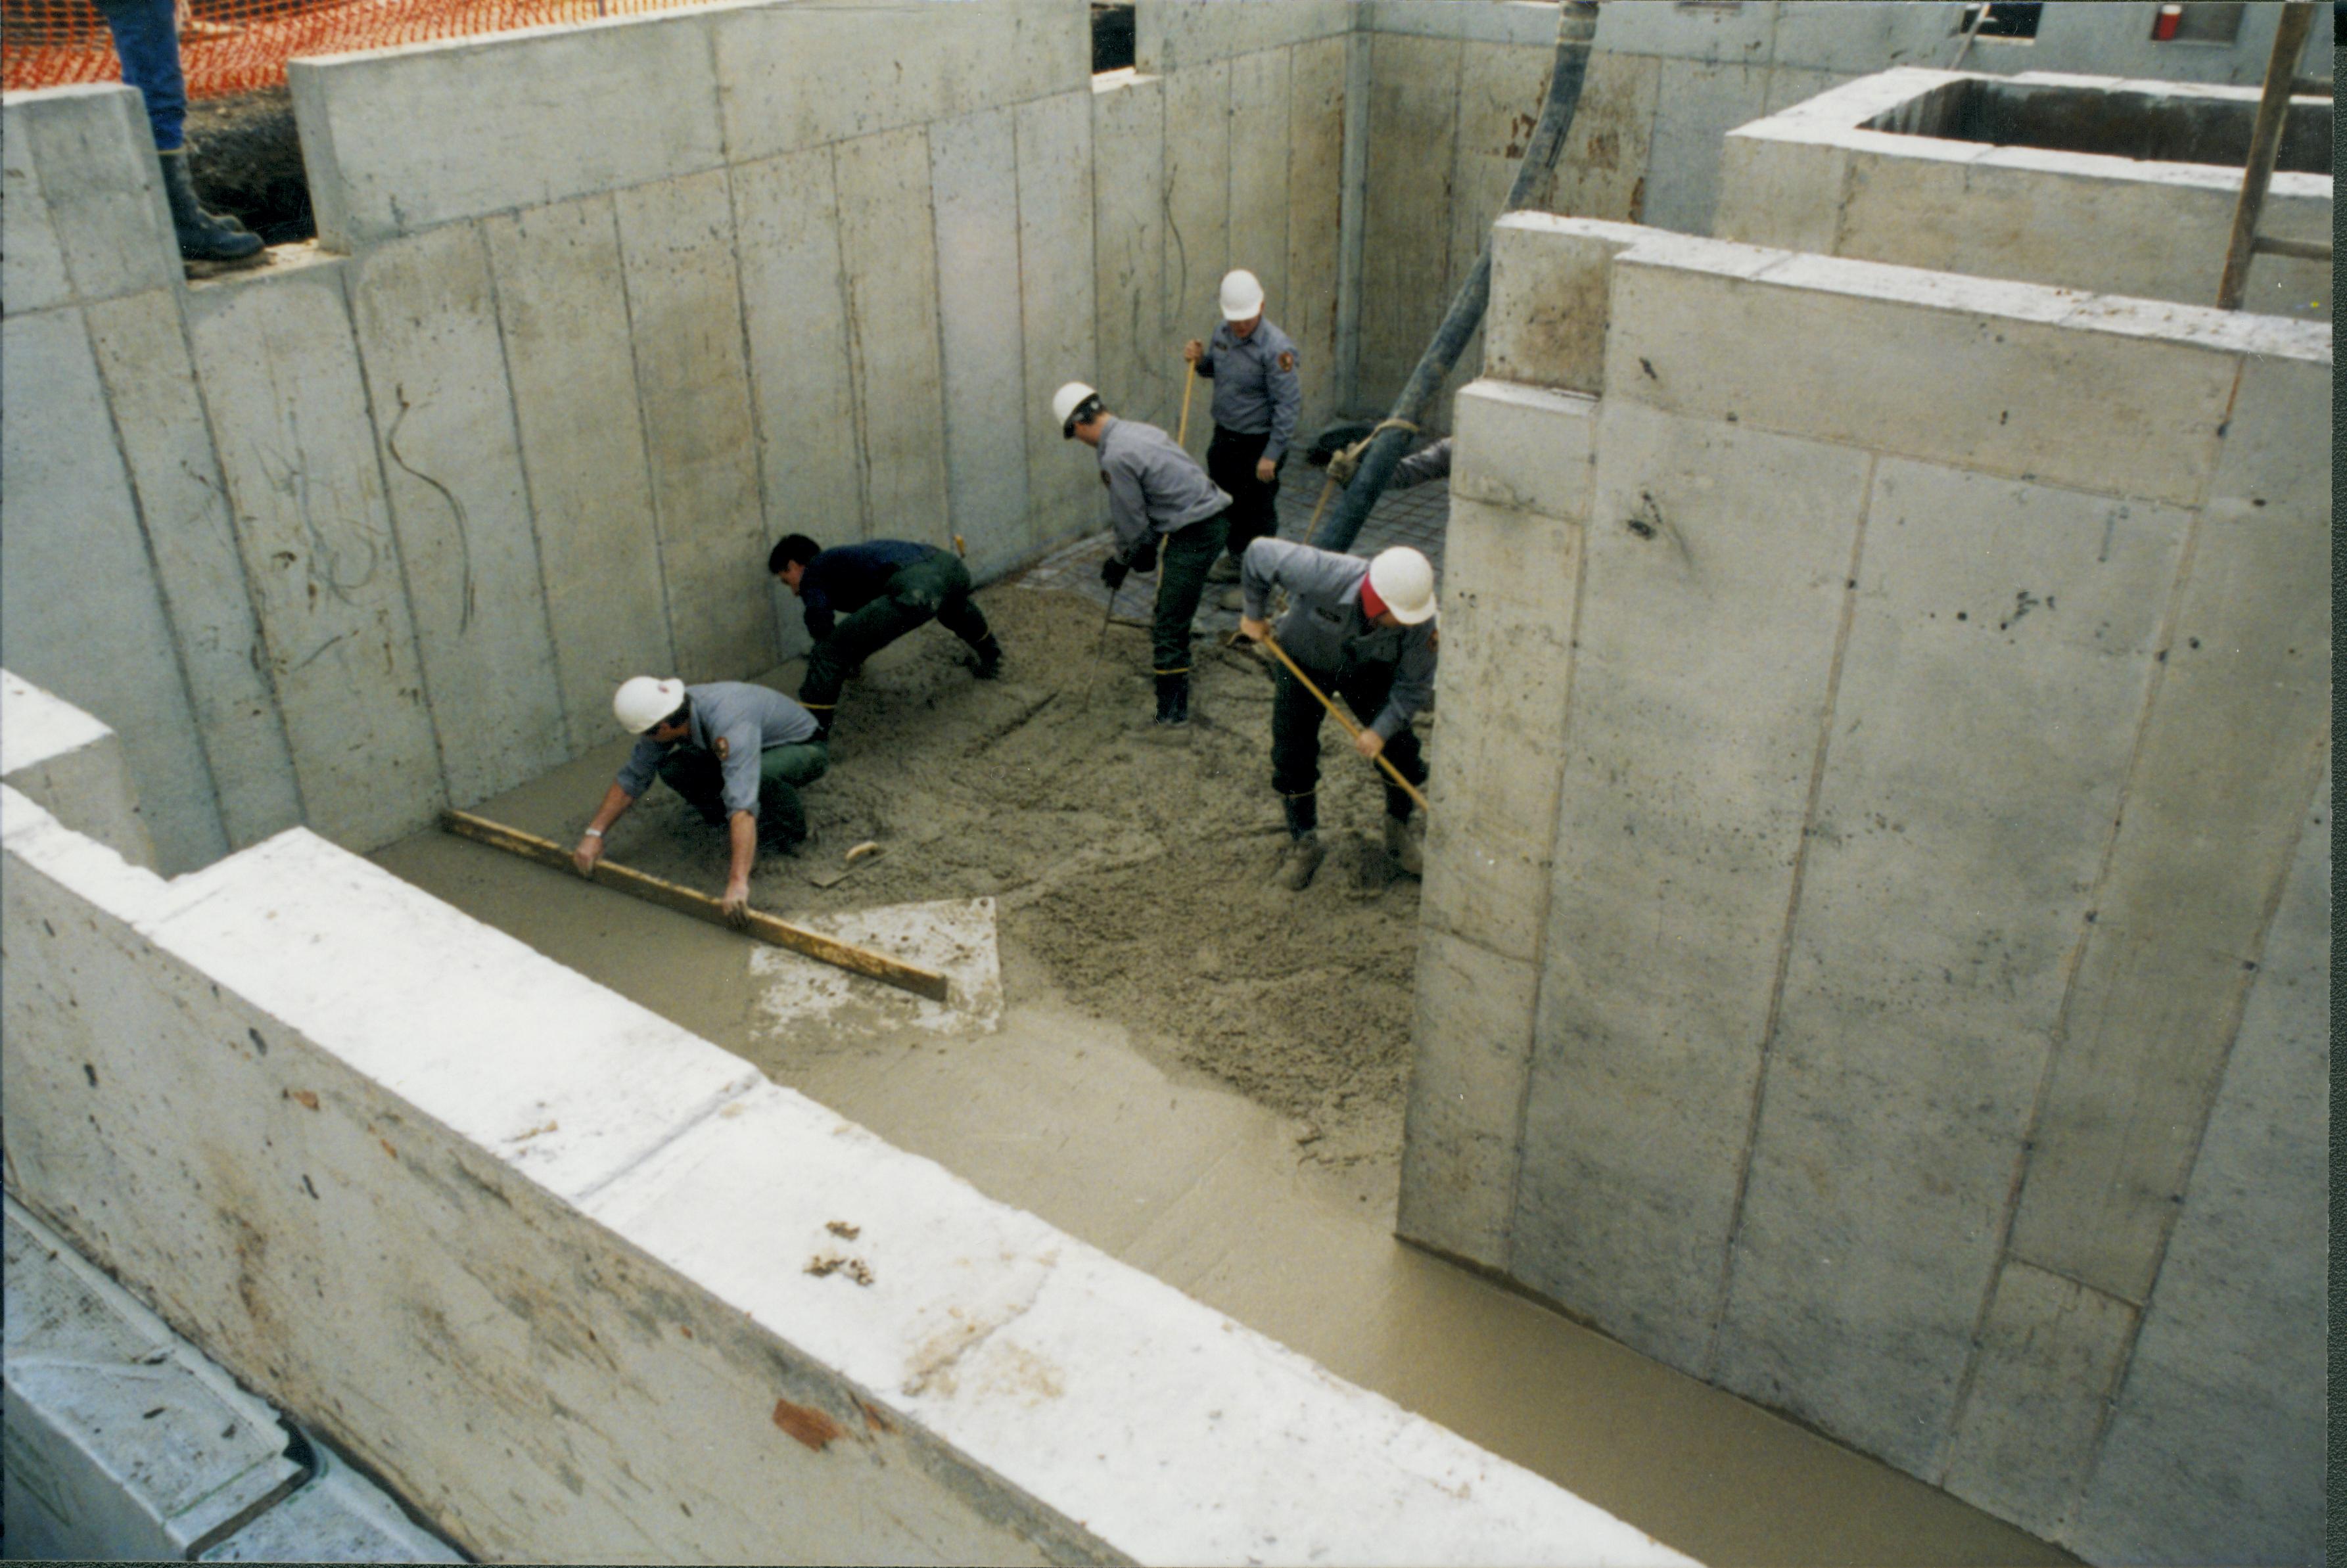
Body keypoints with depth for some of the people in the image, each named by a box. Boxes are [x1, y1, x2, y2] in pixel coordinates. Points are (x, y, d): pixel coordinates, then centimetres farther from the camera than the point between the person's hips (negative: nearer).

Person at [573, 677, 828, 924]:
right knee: (672, 769, -15)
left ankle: (793, 833, -10)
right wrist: (594, 833, -9)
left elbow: (742, 804, -50)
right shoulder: (666, 714, -16)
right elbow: (633, 776, -4)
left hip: (803, 748, -7)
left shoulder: (729, 726, -41)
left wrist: (738, 881, -56)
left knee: (765, 771, -42)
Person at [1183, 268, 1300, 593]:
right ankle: (1236, 558, 42)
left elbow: (1288, 404, -22)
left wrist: (1272, 455, -23)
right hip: (1224, 436, 8)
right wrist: (1200, 359, -3)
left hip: (1257, 443, -8)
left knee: (1257, 512, 1)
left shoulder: (1275, 347, -22)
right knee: (1225, 502, 21)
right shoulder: (1222, 333, 1)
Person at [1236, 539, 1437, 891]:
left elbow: (1415, 685, -17)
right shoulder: (1325, 577, -44)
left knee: (1400, 750, -4)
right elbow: (1261, 553, -29)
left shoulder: (1420, 620, -33)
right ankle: (1303, 843, 18)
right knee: (1293, 756, -4)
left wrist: (1381, 730, -22)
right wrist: (1252, 614, -16)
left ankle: (1398, 833, 21)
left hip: (1370, 672, 2)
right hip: (1304, 662, -2)